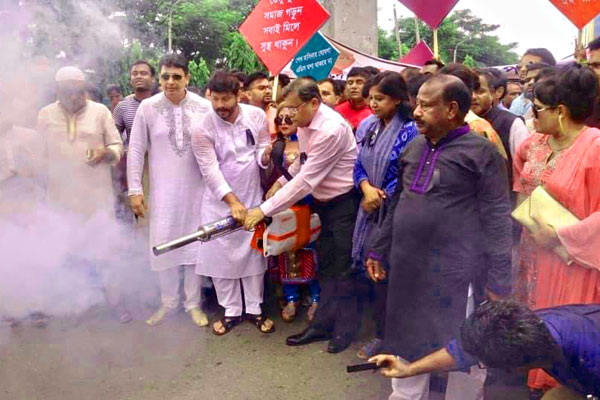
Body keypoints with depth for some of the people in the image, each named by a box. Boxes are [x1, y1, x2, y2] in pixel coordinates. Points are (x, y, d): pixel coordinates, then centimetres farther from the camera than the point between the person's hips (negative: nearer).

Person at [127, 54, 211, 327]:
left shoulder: (204, 108, -5)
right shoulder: (147, 107, -3)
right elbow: (136, 149, 0)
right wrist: (135, 189, -3)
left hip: (195, 188, 0)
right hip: (162, 190, 1)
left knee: (194, 244, 8)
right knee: (163, 244, 6)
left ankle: (193, 304, 25)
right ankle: (168, 303, 27)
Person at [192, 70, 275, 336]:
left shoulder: (256, 116, -6)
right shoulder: (203, 129, -13)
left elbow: (262, 155, -1)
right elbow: (210, 170, -16)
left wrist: (266, 155, -26)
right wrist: (233, 202, -23)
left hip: (252, 197, 2)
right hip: (219, 201, -1)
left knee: (254, 252, 8)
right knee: (220, 254, 4)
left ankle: (254, 308, 24)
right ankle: (231, 311, 21)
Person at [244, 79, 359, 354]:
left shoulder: (332, 129, -28)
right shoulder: (304, 123, -1)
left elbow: (305, 180, -30)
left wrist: (264, 210, -28)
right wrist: (281, 181, -2)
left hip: (344, 203, -8)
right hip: (323, 202, 8)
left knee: (342, 269, 2)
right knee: (325, 267, 15)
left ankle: (345, 330, 19)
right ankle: (323, 324, 27)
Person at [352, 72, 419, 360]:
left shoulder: (410, 131, -12)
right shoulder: (366, 126, 8)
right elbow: (359, 166, 10)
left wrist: (380, 198, -9)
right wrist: (366, 188, -9)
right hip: (370, 211, 6)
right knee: (375, 272, 12)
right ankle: (382, 334, 30)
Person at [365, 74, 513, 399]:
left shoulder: (480, 151, -9)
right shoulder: (413, 147, 9)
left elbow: (496, 219, -11)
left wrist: (499, 282, -13)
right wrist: (378, 250, 16)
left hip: (456, 273, -6)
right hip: (407, 268, 6)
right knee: (407, 344, 19)